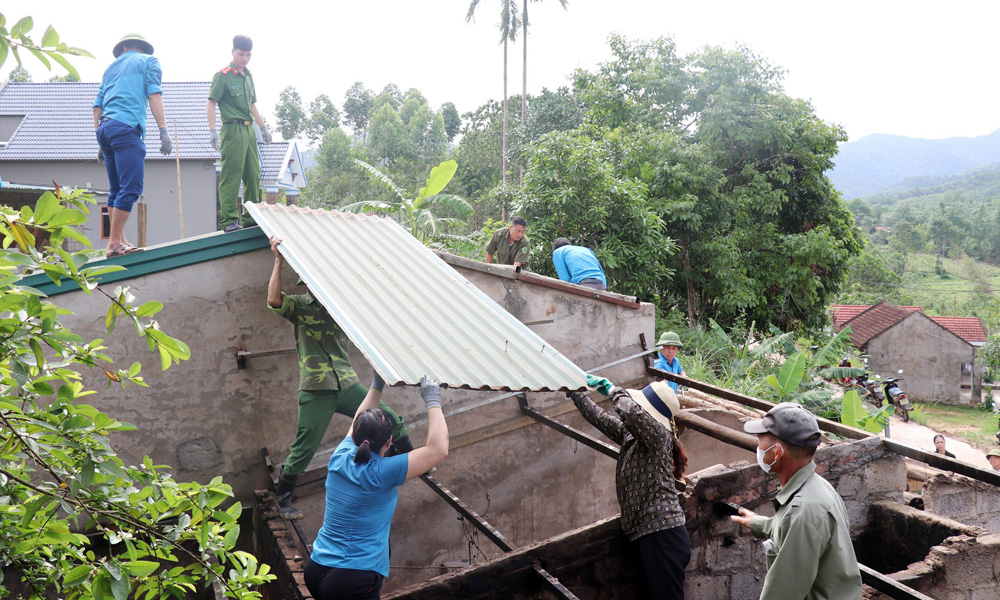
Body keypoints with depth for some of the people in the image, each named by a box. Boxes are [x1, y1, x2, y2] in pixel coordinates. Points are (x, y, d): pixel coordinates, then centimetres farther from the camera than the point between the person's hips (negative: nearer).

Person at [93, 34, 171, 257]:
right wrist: (163, 131, -8)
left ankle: (119, 241, 12)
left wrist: (102, 144, 25)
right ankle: (114, 243, -18)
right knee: (131, 188, -12)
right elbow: (154, 95, -2)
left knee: (116, 190, 12)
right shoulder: (148, 61, 13)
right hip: (127, 127, -7)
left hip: (104, 127, 7)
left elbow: (98, 106, 23)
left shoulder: (111, 67, 28)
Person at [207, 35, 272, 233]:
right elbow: (212, 103, -8)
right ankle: (228, 220, -7)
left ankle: (250, 217, 18)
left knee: (253, 175, 10)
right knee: (231, 176, -9)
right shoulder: (222, 75, -4)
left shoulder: (248, 76, 18)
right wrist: (212, 130, -17)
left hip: (249, 130, 8)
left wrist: (263, 127, 27)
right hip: (232, 129, -8)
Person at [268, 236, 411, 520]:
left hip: (348, 385, 4)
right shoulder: (300, 306, -1)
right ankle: (283, 499, 21)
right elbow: (274, 299, -19)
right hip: (316, 392, -4)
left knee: (394, 423, 3)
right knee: (303, 449, 0)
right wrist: (279, 260, -17)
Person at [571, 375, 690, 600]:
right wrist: (574, 392, 26)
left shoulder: (658, 435, -13)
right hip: (650, 535, 9)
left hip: (663, 537, -9)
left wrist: (611, 390, -15)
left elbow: (632, 413, -32)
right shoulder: (631, 437, 13)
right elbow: (600, 418, 25)